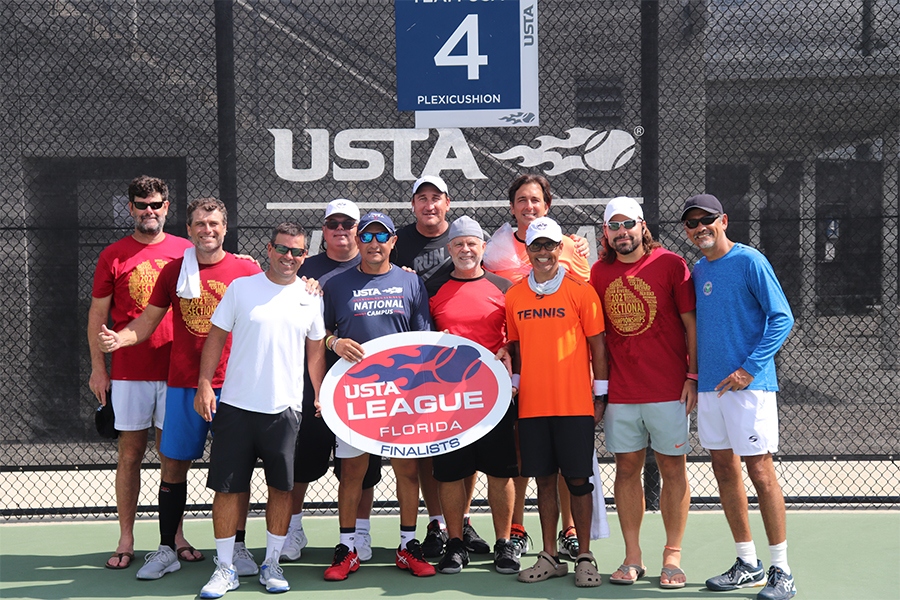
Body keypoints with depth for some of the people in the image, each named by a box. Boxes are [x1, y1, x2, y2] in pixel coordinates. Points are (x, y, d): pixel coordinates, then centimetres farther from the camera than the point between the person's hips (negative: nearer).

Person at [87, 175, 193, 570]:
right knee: (130, 453, 4)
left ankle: (175, 536, 17)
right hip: (129, 372, -1)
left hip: (176, 370, 1)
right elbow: (98, 315, 5)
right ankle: (126, 541, 11)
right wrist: (98, 368, 0)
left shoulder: (186, 252, 5)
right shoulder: (113, 256, 2)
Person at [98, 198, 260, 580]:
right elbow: (148, 320, 8)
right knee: (173, 466, 5)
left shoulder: (247, 270, 0)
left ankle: (237, 547, 15)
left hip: (232, 385, -2)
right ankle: (166, 550, 15)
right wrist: (119, 339, -10)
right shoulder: (174, 270, 6)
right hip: (182, 384, 2)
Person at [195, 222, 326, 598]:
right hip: (236, 405, -1)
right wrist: (205, 384, -4)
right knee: (228, 487, 1)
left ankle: (272, 564, 21)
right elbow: (216, 337, 3)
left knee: (281, 487, 6)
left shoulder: (311, 297, 6)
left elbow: (315, 351, 13)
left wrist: (320, 396, 8)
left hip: (285, 409, 1)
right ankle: (225, 568, 13)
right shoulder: (241, 287, 1)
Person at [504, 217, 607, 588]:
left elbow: (597, 344, 0)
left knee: (578, 480, 1)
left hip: (575, 404, -3)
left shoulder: (580, 290, -2)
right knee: (544, 479, 8)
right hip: (532, 405, 3)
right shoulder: (514, 295, 8)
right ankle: (549, 557, 16)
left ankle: (585, 557, 11)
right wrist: (514, 384, 8)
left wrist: (600, 395, -2)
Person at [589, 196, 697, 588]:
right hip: (619, 391, 3)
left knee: (672, 468, 3)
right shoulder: (599, 273, 7)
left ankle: (673, 556, 12)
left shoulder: (670, 264, -2)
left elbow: (691, 323, -1)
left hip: (668, 388, -3)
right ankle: (632, 558, 15)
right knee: (626, 467, 6)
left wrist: (692, 376, -7)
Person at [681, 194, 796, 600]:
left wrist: (749, 368, -16)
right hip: (709, 385, 7)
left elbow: (782, 318, -11)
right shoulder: (697, 270, 12)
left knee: (760, 472, -5)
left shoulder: (749, 261, -8)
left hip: (748, 384, -7)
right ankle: (748, 565, 20)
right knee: (724, 471, 10)